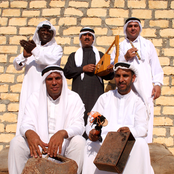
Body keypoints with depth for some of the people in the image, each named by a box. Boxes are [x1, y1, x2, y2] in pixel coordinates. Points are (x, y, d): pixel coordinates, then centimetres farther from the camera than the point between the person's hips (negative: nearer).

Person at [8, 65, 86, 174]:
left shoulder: (74, 98, -2)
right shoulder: (35, 98, 4)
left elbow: (78, 126, -13)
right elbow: (26, 124, -5)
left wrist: (62, 133, -37)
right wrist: (30, 133, -33)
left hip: (64, 145, -1)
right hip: (38, 144, 2)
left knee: (79, 141, -30)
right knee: (16, 142, -22)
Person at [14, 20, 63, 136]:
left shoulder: (56, 48, 14)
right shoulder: (30, 46, 22)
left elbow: (52, 60, -9)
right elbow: (17, 65, 10)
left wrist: (35, 50, -17)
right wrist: (24, 55, -12)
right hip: (30, 88, 3)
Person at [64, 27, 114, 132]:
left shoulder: (101, 55, 23)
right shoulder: (74, 56, 23)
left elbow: (109, 76, 14)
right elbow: (67, 72, 7)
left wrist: (109, 71, -10)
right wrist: (83, 68, -5)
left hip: (96, 92, 0)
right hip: (79, 91, 0)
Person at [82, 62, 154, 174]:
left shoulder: (138, 102, 15)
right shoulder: (105, 98, 19)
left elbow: (142, 128, 1)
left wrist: (130, 130, -24)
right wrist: (92, 131, -15)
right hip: (104, 140, 1)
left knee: (141, 144, -33)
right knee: (91, 144, -31)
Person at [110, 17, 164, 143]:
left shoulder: (148, 44, 20)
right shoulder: (119, 46, 19)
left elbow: (156, 66, 15)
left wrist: (157, 84, 2)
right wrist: (125, 57, -2)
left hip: (145, 87, 0)